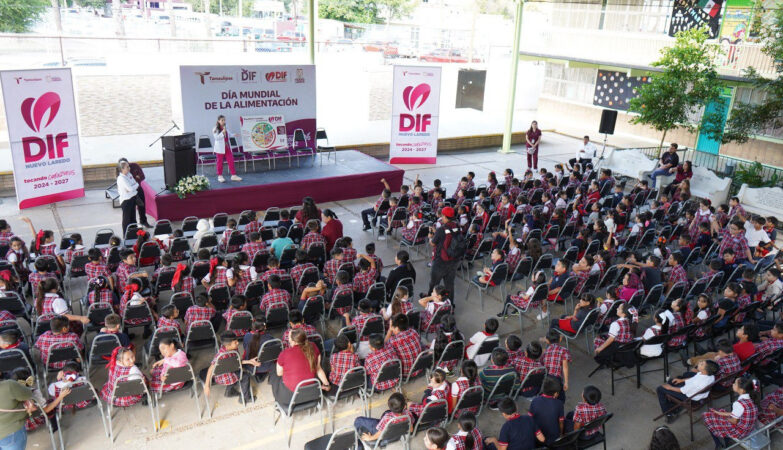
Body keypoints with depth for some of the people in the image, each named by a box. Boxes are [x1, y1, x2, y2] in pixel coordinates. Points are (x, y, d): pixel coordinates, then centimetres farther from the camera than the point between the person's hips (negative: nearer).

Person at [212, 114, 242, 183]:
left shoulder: (226, 128, 10)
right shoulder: (216, 129, -9)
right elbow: (216, 137, -19)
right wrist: (223, 132, -27)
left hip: (227, 147, 5)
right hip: (220, 148, -5)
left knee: (231, 160, 2)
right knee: (220, 162, 3)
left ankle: (233, 175, 7)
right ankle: (220, 176, 14)